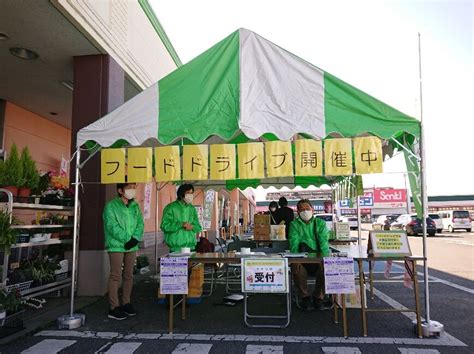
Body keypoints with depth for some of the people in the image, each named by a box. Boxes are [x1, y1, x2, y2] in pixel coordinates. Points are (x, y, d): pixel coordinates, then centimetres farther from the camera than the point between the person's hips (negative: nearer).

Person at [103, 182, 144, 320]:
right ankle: (114, 308, 4)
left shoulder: (135, 206, 11)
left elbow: (140, 223, 6)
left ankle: (126, 303, 25)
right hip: (116, 246, -6)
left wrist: (135, 238, -9)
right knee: (116, 276, -4)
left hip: (132, 246, 6)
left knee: (129, 275, 12)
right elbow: (112, 226, -15)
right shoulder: (111, 206, -7)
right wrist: (127, 239, -17)